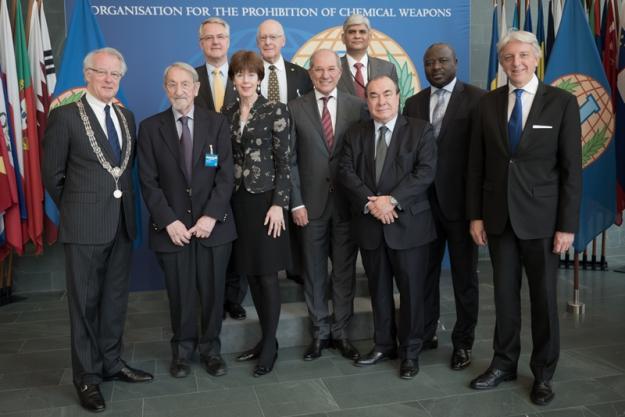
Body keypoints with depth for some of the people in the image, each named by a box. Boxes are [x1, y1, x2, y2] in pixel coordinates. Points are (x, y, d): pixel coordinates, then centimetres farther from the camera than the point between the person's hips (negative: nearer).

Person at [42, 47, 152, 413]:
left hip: (122, 223, 6)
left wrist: (126, 204, 8)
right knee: (85, 303, 6)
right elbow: (52, 174, -4)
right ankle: (87, 376, 20)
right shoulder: (66, 116, -7)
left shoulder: (127, 117, 10)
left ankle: (111, 362, 31)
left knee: (116, 299, 15)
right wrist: (76, 209, 1)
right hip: (85, 226, -5)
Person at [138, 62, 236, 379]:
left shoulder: (217, 123, 3)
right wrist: (168, 221, -10)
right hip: (172, 227, 0)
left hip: (213, 224, 0)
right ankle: (182, 349, 29)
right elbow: (148, 181, -1)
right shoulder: (150, 128, 3)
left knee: (212, 291, 8)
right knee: (180, 294, 9)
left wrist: (211, 216, -12)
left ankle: (210, 348, 27)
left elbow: (226, 175, -2)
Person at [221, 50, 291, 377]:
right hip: (238, 200, 5)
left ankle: (270, 345, 9)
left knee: (267, 273, -2)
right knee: (250, 272, 9)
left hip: (265, 199, -5)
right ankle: (264, 338, 21)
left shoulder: (275, 111, -3)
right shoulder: (227, 114, 11)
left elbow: (284, 161, -7)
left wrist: (279, 203, -14)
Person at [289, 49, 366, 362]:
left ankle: (340, 331, 23)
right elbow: (290, 160, 0)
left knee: (345, 271, 8)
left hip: (347, 203, 0)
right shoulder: (296, 108, 2)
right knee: (314, 272, 9)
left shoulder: (358, 107, 2)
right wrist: (296, 202, -5)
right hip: (312, 203, 0)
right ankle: (319, 333, 23)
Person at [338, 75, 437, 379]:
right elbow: (346, 172, -1)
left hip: (408, 223, -3)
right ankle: (383, 345, 28)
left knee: (411, 290, 4)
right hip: (369, 225, 3)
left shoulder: (420, 130, 1)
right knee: (378, 289, 13)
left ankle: (410, 351, 19)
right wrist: (370, 203, -16)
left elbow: (425, 172, -10)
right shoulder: (355, 134, 10)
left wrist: (392, 200, -20)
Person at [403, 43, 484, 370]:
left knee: (464, 275, 8)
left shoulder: (476, 98, -2)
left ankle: (463, 342, 22)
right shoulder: (413, 103, 11)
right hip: (423, 200, 4)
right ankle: (425, 333, 27)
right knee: (424, 271, 11)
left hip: (460, 200, -3)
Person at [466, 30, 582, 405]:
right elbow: (476, 164, 6)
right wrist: (475, 215, 2)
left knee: (544, 297, 8)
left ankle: (543, 374, 25)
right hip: (499, 216, 3)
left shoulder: (562, 103, -3)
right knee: (504, 294, 11)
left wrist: (568, 225, -10)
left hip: (542, 218, -2)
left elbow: (571, 169, -6)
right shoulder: (489, 103, 5)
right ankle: (504, 363, 27)